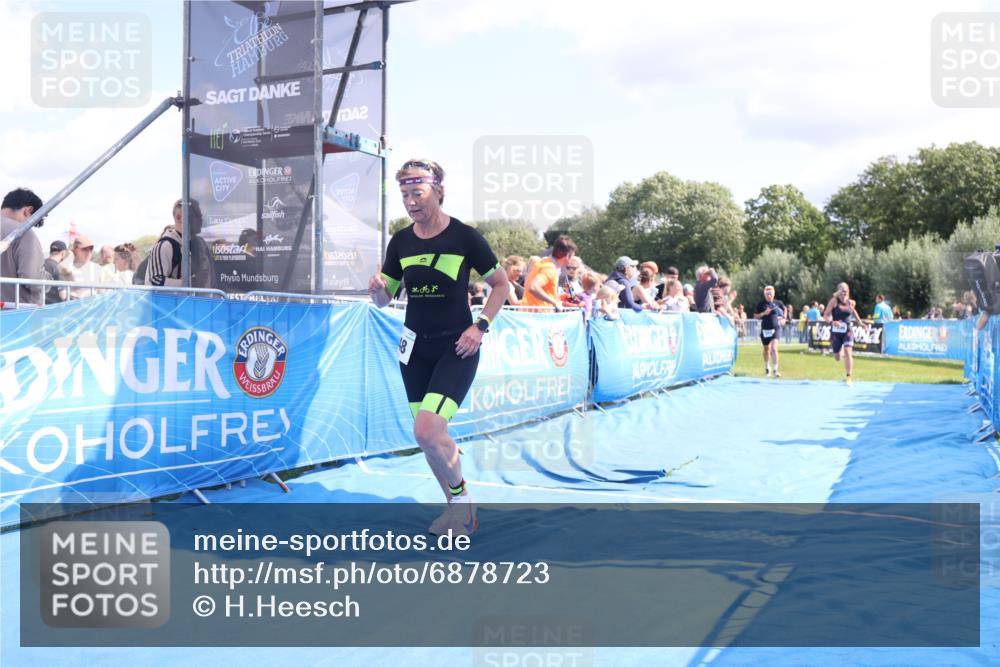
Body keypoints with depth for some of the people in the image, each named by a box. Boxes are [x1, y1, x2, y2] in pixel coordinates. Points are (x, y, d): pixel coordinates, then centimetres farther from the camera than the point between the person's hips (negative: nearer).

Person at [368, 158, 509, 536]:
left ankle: (462, 498, 6)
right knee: (427, 434, 9)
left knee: (427, 430, -20)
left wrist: (480, 326, -10)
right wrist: (377, 289, -15)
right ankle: (457, 508, 28)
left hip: (456, 348, -5)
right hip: (415, 347, 5)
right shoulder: (400, 242, 2)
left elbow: (500, 283, 1)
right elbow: (384, 300, 9)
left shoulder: (465, 236, -9)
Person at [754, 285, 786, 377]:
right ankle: (767, 368, 37)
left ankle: (776, 370, -16)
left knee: (774, 348, -18)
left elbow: (784, 309, 21)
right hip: (765, 329, 2)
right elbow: (755, 316, 2)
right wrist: (763, 313, -14)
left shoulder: (778, 303, 1)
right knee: (766, 350, 16)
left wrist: (783, 318, 7)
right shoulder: (761, 304, 0)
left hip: (776, 329, -2)